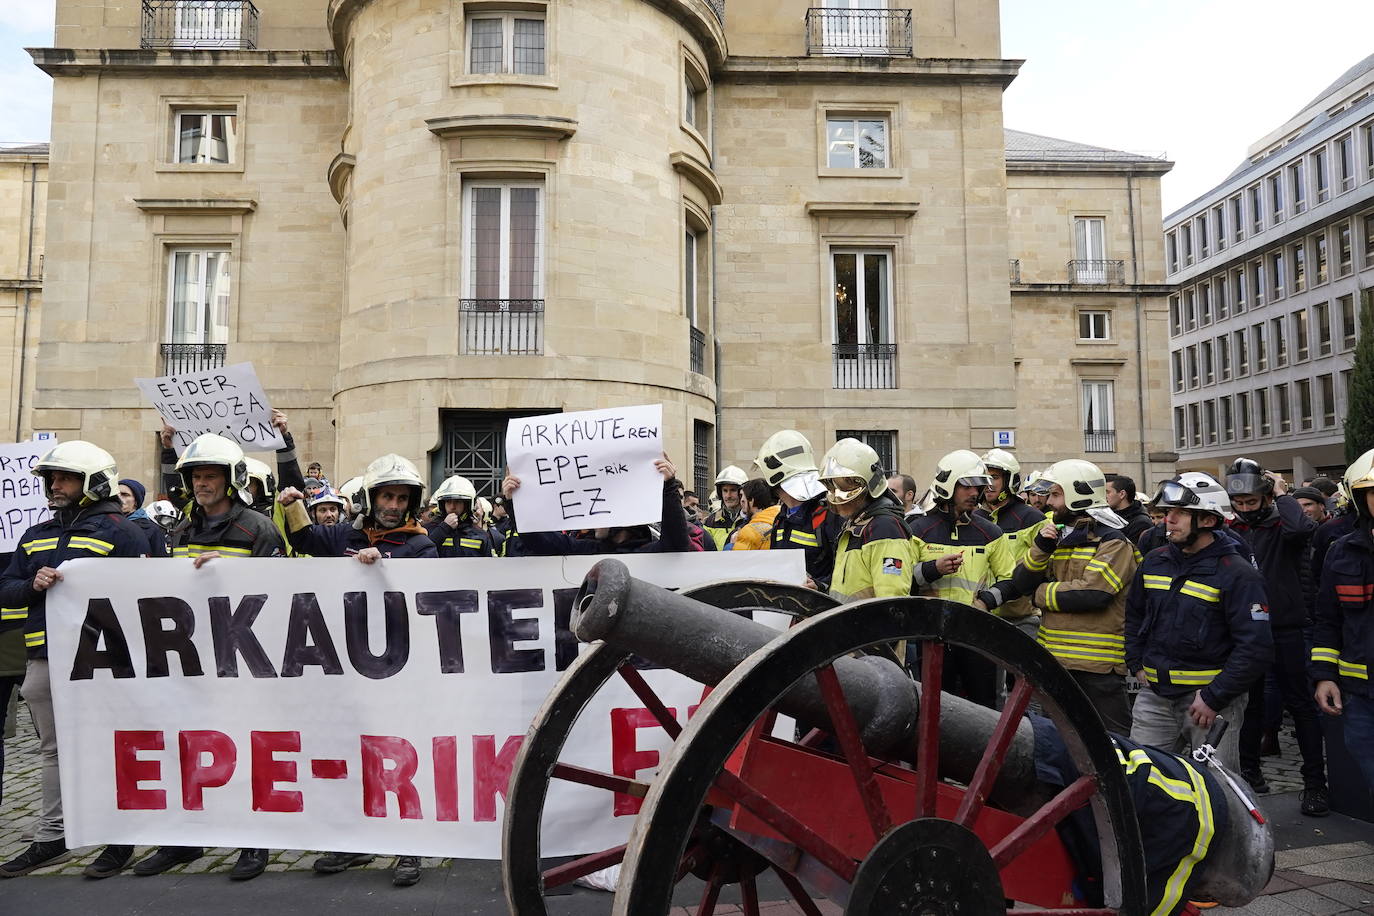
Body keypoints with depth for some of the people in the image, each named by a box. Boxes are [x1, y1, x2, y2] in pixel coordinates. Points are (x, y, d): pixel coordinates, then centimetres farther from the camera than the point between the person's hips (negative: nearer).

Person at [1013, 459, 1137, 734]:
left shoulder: (1113, 542, -9)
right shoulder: (1056, 536, 14)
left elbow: (1092, 593, -23)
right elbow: (1022, 583, 6)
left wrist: (1041, 593, -10)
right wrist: (1040, 547, -10)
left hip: (1097, 662, -7)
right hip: (1055, 659, 7)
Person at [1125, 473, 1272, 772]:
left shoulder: (1236, 573, -10)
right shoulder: (1154, 561, 8)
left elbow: (1255, 647, -14)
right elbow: (1134, 613, 23)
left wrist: (1214, 698, -16)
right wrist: (1137, 665, 13)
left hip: (1210, 696, -5)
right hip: (1154, 696, 5)